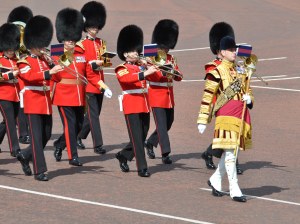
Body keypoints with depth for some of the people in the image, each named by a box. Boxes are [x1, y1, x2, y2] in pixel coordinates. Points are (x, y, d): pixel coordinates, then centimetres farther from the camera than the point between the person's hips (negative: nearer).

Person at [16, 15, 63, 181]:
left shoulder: (45, 61, 16)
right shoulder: (24, 62, -5)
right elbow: (30, 76, -25)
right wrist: (49, 72, -36)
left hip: (46, 103, 7)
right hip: (33, 103, -7)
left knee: (46, 135, 10)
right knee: (37, 136, -8)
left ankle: (25, 156, 32)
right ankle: (40, 171, -8)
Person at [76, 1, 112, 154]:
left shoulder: (101, 43, 14)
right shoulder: (83, 45, -7)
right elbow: (82, 65, -11)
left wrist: (97, 63, -13)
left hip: (100, 83, 7)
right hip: (89, 83, -7)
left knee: (94, 113, 12)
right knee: (93, 114, -8)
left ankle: (80, 137, 29)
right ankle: (98, 145, -10)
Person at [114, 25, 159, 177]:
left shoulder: (142, 66, 16)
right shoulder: (122, 69, -3)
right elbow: (126, 78, -25)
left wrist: (154, 69, -7)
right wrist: (145, 73, -32)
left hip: (144, 105, 7)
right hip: (131, 105, -7)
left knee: (142, 136, 11)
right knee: (137, 138, -8)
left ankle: (123, 156, 33)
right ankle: (142, 168, -8)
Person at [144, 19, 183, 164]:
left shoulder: (171, 59, 13)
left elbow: (179, 77, 8)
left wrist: (175, 73, -14)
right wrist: (163, 72, -33)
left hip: (169, 97, 7)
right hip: (156, 96, -7)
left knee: (168, 123, 13)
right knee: (162, 125, -10)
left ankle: (150, 143, 33)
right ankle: (165, 153, -10)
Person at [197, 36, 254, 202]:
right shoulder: (217, 72, -6)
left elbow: (247, 92, 25)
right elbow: (207, 96, -7)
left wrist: (249, 99, 0)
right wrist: (202, 120, -10)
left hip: (241, 116, 7)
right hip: (226, 117, -7)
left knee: (230, 152, 13)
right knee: (230, 152, -7)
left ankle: (215, 180, 31)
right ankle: (234, 191, -6)